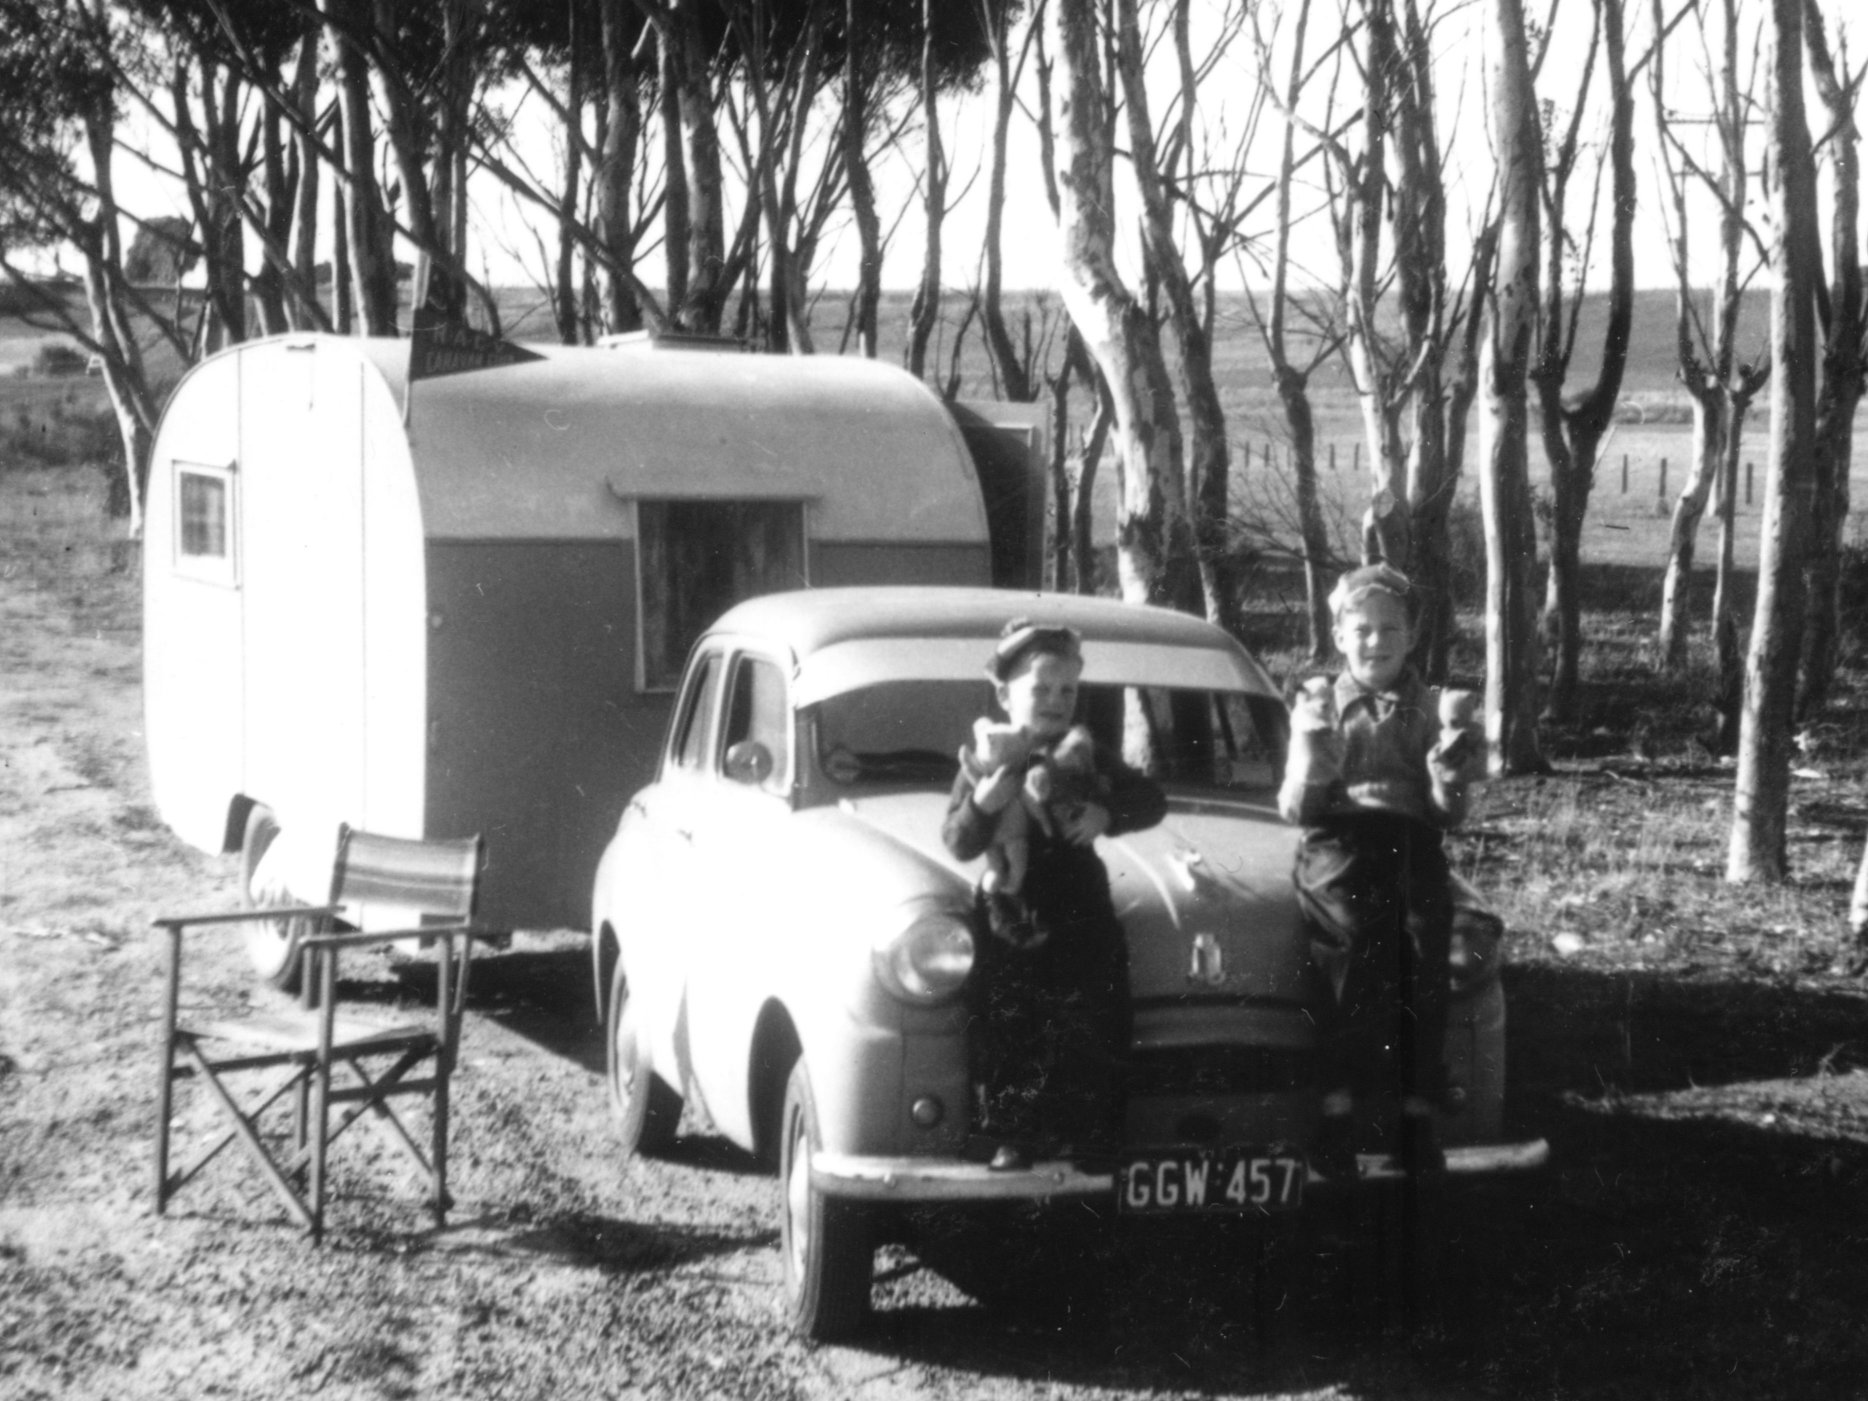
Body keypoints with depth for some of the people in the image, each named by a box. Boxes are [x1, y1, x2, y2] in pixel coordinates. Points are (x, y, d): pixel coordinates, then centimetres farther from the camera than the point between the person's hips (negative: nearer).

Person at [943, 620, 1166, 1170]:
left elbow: (1153, 800, 2)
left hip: (1081, 923, 2)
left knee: (1088, 1038, 1)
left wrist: (1107, 814, -17)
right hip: (1008, 927, -2)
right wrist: (982, 805, -27)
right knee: (1005, 1038, -1)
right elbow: (958, 843, -7)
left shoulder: (1087, 757, 7)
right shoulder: (983, 762, 0)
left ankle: (1083, 1140, 10)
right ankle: (1009, 1139, 9)